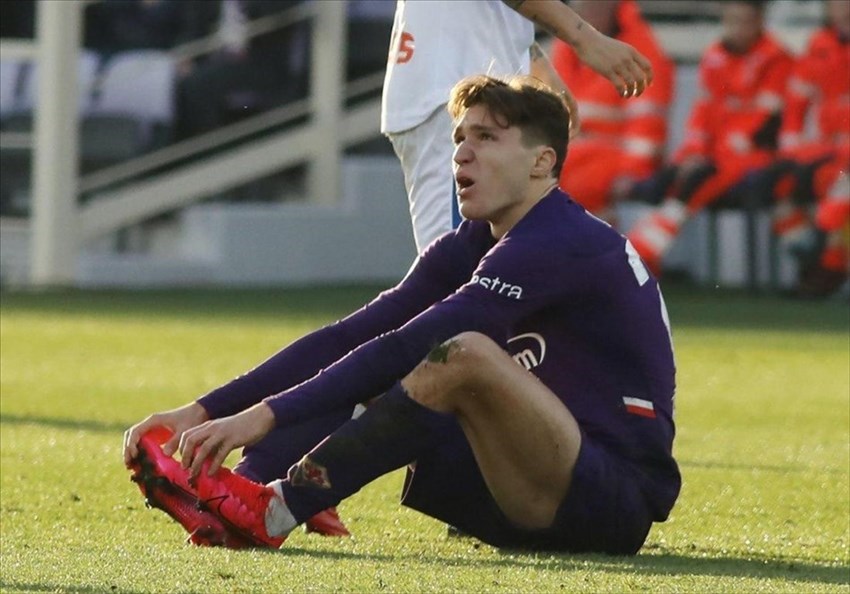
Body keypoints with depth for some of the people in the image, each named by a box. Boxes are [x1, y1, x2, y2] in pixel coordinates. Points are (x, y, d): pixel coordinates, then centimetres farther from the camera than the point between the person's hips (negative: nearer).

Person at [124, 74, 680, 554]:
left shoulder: (561, 247, -16)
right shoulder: (469, 246, 11)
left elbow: (409, 347, -26)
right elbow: (348, 337, 2)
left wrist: (268, 415, -30)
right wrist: (203, 411, -8)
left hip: (619, 502, -9)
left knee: (463, 355, -30)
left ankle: (272, 512, -29)